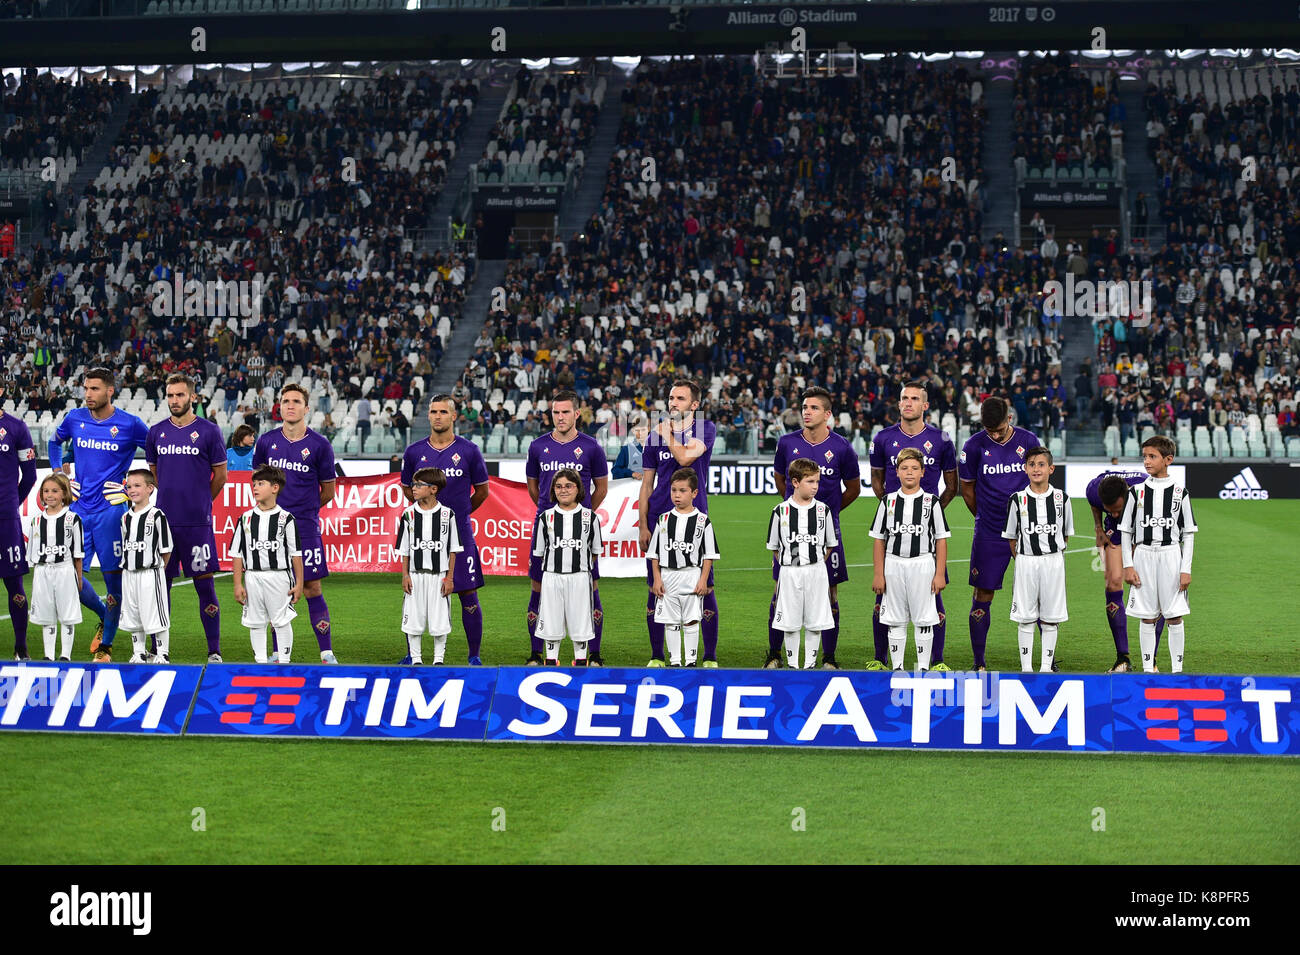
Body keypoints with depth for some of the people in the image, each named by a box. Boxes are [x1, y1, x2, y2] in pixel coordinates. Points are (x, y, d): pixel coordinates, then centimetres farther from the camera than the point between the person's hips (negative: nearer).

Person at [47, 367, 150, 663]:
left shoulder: (130, 425, -6)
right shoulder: (75, 419, 6)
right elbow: (55, 441, 27)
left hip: (110, 508, -4)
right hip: (78, 508, 4)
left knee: (113, 577, -2)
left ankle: (105, 646, 10)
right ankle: (104, 615, 28)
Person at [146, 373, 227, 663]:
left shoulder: (208, 431, -3)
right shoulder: (156, 432, 8)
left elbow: (220, 475, 4)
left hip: (197, 522, -3)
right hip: (164, 519, 3)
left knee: (204, 584, 0)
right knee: (160, 583, 6)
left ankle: (214, 652, 5)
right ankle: (159, 652, 13)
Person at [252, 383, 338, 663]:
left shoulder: (319, 445, -3)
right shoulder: (266, 442, 4)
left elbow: (328, 490, 7)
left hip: (306, 527, -2)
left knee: (312, 589, -4)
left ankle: (327, 653, 2)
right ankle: (279, 653, 14)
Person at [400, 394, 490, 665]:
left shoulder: (469, 451, 0)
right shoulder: (414, 452, 4)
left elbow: (481, 491, 11)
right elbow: (407, 489, 19)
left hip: (460, 533, -2)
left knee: (468, 596, -1)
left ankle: (474, 656, 8)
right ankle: (412, 655, 16)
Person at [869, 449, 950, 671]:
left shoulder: (931, 502, 1)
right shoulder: (888, 502, 5)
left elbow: (941, 540, 1)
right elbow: (879, 540, 7)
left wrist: (940, 574, -5)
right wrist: (878, 574, 1)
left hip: (923, 565, -2)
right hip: (893, 565, 2)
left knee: (923, 620, 1)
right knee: (895, 621, 6)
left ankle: (923, 668, 9)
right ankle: (897, 668, 13)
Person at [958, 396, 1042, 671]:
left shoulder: (1028, 441, -1)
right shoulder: (974, 446, -5)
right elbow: (967, 490, 7)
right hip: (989, 534, -1)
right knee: (982, 594, 0)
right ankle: (979, 662, 9)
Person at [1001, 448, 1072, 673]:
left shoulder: (1061, 498, 2)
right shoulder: (1018, 500, 0)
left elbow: (1066, 534, 12)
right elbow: (1012, 536, 8)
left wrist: (1055, 552, 8)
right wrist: (1021, 560, 5)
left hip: (1053, 561, 1)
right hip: (1026, 561, 0)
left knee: (1051, 617, 3)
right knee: (1025, 618, 1)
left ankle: (1047, 666, 11)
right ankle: (1026, 667, 8)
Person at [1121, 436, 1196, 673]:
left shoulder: (1179, 493, 1)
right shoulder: (1136, 492, 3)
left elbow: (1188, 534, 3)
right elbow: (1125, 532, 7)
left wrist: (1186, 569, -4)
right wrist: (1128, 566, -1)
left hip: (1171, 555, -1)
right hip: (1143, 555, 1)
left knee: (1174, 617, 0)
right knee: (1147, 618, 5)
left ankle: (1177, 668, 6)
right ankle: (1148, 668, 10)